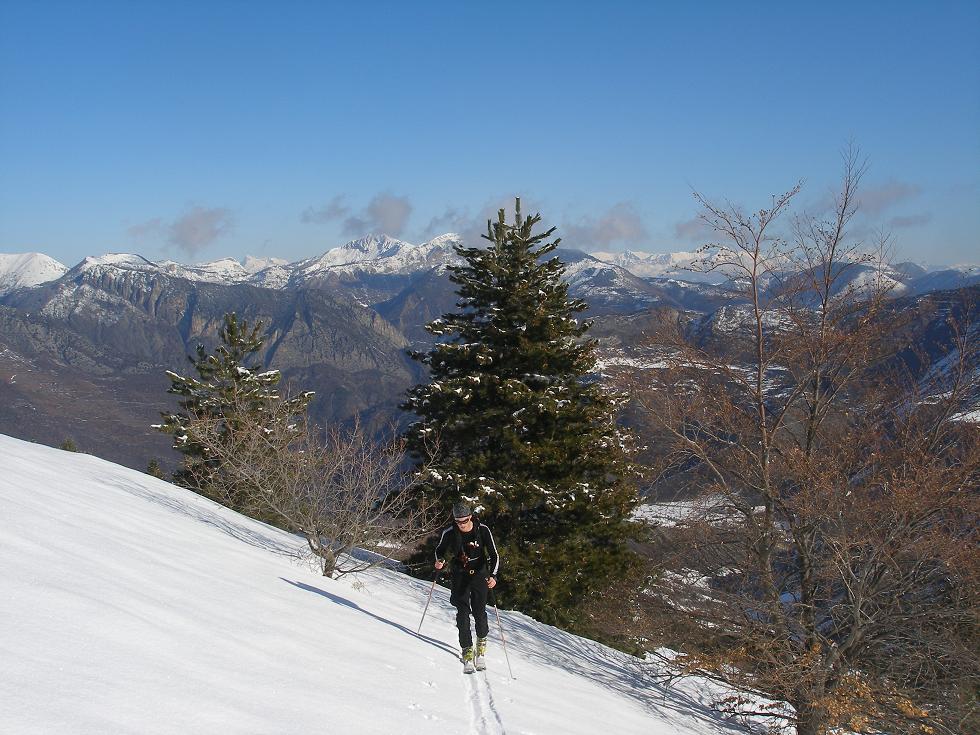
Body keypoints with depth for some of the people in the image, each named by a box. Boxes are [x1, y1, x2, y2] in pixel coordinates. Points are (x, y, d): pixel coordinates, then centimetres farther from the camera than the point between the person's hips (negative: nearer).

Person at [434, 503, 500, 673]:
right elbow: (440, 549, 8)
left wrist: (493, 576, -26)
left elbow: (494, 555, -11)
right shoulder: (449, 533, -10)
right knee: (463, 612, -8)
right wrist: (440, 560, -14)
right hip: (460, 575, 1)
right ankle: (468, 653, -1)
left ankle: (481, 643, 22)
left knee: (479, 611, -6)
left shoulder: (483, 531, -14)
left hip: (480, 574, -1)